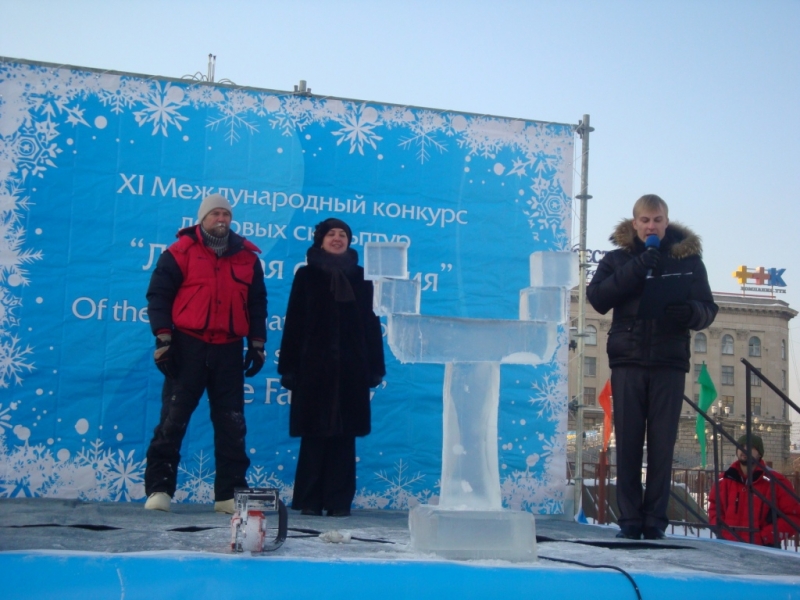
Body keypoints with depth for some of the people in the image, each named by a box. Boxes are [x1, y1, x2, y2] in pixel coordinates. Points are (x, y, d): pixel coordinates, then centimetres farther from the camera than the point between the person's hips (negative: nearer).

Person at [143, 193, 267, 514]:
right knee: (173, 419, -2)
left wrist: (257, 344, 10)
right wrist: (163, 338, -9)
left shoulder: (247, 257, 11)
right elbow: (158, 294, -2)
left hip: (229, 351, 3)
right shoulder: (181, 252, 0)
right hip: (188, 347, -3)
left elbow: (257, 303, 16)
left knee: (232, 425, 4)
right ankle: (159, 488, 5)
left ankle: (230, 493, 12)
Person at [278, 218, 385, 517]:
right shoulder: (307, 275, 7)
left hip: (350, 369, 1)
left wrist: (375, 367, 3)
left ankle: (339, 501, 8)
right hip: (314, 366, -1)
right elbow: (294, 323, 3)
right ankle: (309, 500, 8)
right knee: (314, 435, 1)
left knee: (344, 435, 2)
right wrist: (289, 367, -3)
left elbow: (371, 323, 9)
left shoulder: (361, 277, 11)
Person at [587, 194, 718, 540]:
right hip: (628, 361, 0)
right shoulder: (619, 258, 10)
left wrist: (689, 311, -16)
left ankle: (655, 520, 5)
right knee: (628, 442, -1)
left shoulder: (688, 259, 10)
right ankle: (629, 519, 4)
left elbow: (708, 310, 7)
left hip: (670, 363, 0)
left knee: (662, 444, -1)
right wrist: (637, 269, -15)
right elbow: (597, 298, -5)